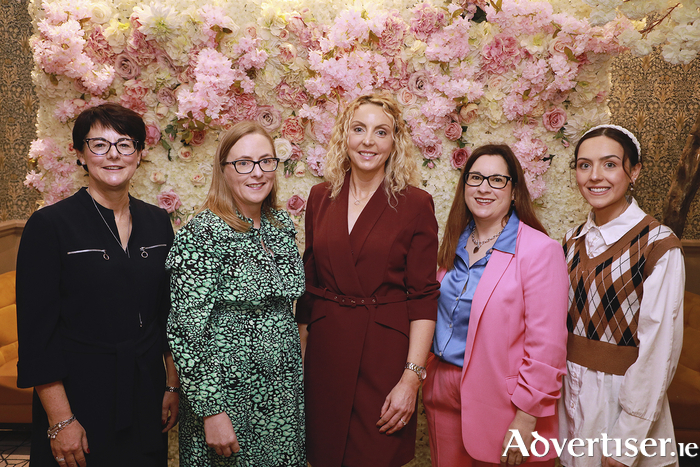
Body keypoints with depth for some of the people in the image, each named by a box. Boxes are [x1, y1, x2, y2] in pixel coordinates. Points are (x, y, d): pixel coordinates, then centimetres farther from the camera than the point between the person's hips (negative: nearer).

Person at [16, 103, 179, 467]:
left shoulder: (157, 222, 3)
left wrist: (173, 385, 6)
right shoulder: (49, 225, -9)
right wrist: (61, 420, -13)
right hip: (79, 393, -4)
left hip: (146, 396, 4)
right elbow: (37, 331, -11)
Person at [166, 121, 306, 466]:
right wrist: (211, 412, -17)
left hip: (284, 390, 6)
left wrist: (294, 379, 14)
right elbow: (185, 331, -17)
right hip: (228, 395, -6)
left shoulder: (282, 224, 3)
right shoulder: (201, 234, -17)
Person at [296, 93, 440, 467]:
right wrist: (299, 352, 7)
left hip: (385, 351, -3)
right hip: (324, 349, 3)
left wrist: (412, 377, -13)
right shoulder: (321, 198, 4)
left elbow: (423, 296, -8)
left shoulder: (415, 204, -6)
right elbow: (308, 281, 9)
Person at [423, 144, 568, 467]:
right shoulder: (454, 245, 6)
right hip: (444, 391, 6)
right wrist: (431, 376, 9)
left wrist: (526, 417, -16)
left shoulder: (540, 250, -14)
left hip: (499, 399, -5)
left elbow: (546, 345, -16)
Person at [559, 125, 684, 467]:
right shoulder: (573, 241, 1)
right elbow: (564, 324, 7)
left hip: (620, 396, -5)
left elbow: (658, 352, -16)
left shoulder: (659, 247, -16)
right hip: (570, 392, 5)